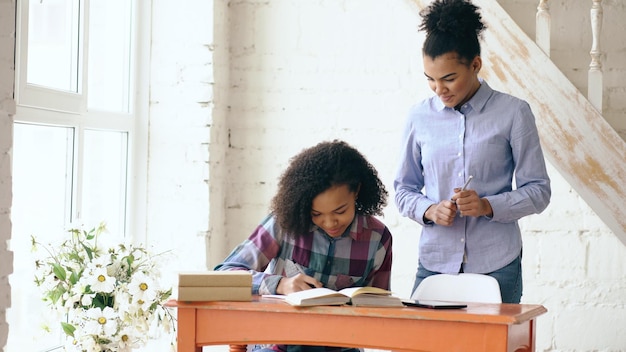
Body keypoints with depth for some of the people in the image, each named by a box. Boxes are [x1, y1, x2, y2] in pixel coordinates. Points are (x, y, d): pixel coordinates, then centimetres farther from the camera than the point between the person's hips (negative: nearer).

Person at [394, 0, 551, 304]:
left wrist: (488, 206, -15)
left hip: (497, 267, -2)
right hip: (434, 263, 2)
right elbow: (404, 189, 13)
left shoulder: (513, 113, -2)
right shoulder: (419, 117, 5)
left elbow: (538, 190, 1)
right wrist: (429, 210, -8)